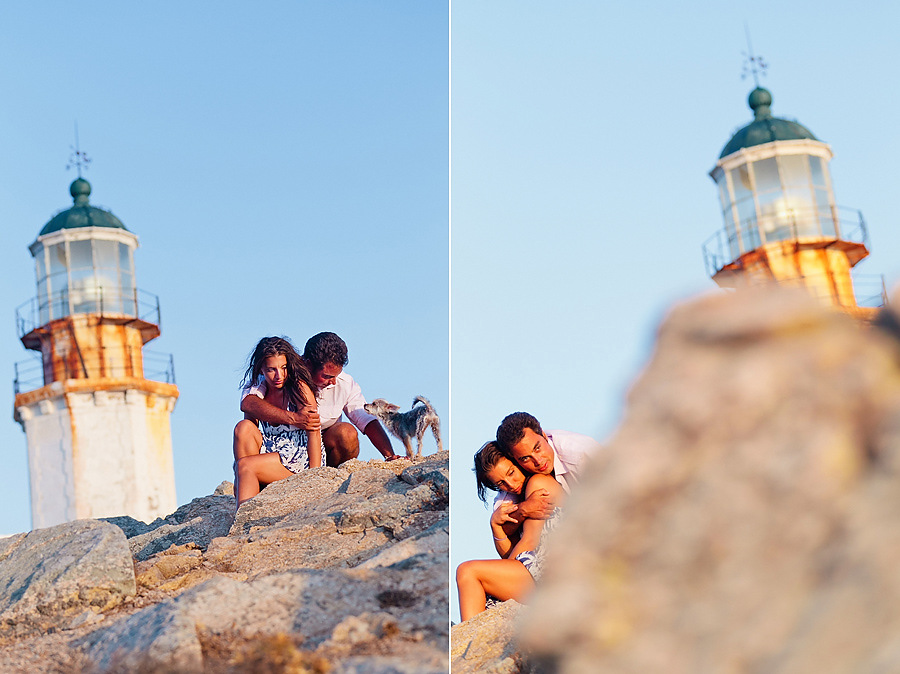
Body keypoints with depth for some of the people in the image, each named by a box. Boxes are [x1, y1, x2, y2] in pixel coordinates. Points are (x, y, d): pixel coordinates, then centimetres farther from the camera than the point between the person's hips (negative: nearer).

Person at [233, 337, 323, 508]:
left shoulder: (298, 388, -6)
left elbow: (313, 432, -13)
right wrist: (239, 479, -7)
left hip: (301, 461, -5)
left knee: (245, 465, -26)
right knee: (244, 427, -20)